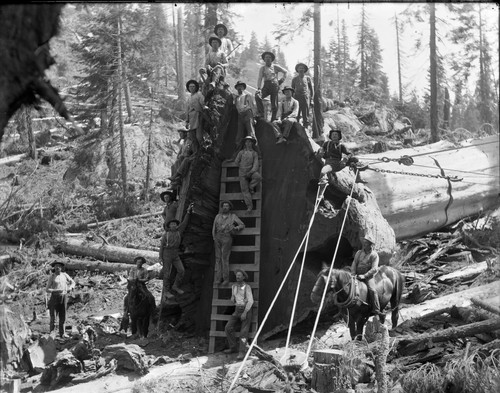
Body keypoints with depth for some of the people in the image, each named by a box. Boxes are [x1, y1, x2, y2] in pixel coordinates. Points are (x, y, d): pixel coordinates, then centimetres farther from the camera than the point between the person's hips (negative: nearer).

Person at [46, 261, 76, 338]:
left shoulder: (65, 275, 5)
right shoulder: (52, 276, -5)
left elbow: (73, 282, 15)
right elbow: (47, 290, -8)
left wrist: (70, 288, -7)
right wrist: (56, 290, -23)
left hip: (64, 297, 3)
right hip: (55, 297, -3)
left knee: (63, 316, 6)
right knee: (53, 316, -8)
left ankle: (62, 333, 14)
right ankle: (51, 333, 2)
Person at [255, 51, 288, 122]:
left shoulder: (275, 67, 9)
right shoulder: (262, 68, 9)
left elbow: (285, 72, 20)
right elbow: (260, 78, -2)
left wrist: (282, 79, 10)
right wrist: (258, 88, -16)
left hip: (274, 85, -1)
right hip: (266, 86, 1)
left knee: (274, 105, -4)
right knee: (257, 96, -26)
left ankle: (273, 120, 3)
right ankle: (261, 113, -22)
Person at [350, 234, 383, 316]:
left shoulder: (374, 255, -5)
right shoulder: (359, 253, 10)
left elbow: (374, 269, -13)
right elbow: (354, 264, 7)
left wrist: (364, 275, -21)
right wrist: (353, 274, -8)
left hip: (368, 276, -5)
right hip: (358, 275, 5)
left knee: (372, 290, -25)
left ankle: (376, 309, -23)